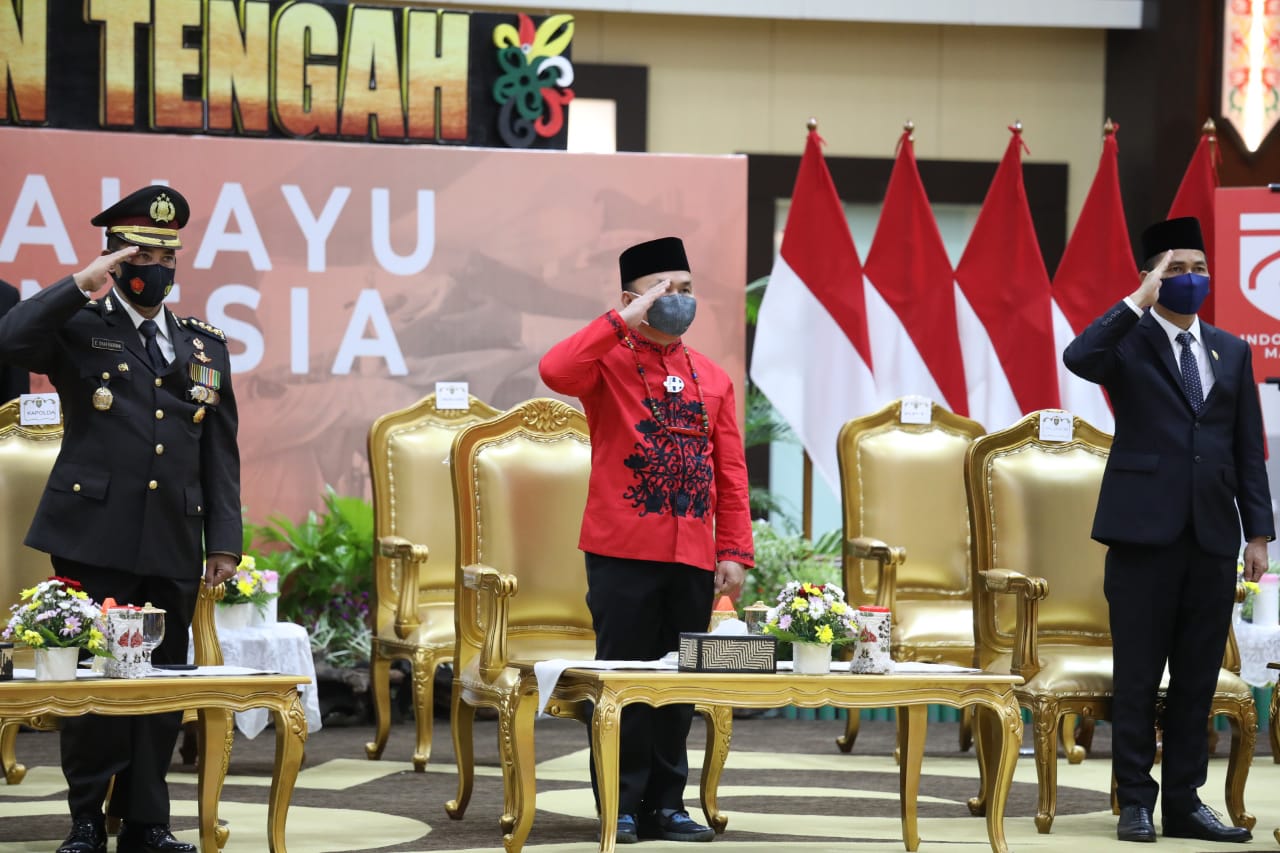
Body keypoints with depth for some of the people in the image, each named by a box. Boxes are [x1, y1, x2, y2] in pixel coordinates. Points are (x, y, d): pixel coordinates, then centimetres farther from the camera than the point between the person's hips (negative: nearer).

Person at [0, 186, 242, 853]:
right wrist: (83, 285, -17)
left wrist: (224, 540, 8)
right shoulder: (79, 330, 5)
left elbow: (221, 454, 16)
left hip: (173, 549, 4)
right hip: (95, 540, -4)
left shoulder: (205, 348, 17)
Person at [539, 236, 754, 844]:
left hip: (692, 559, 4)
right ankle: (621, 806, 5)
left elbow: (730, 474, 11)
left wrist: (734, 552, 3)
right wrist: (625, 319, -20)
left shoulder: (713, 379, 13)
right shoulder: (609, 364, 0)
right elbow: (555, 371, -24)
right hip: (622, 554, -4)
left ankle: (666, 804, 16)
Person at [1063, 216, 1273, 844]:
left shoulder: (1231, 352, 14)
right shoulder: (1128, 341, 2)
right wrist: (1141, 301, -17)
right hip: (1145, 531, -4)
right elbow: (1078, 358, -22)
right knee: (1138, 676, 0)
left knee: (1198, 677, 6)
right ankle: (1136, 802, 7)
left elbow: (1248, 449, 12)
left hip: (1213, 534, 4)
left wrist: (1259, 533, 7)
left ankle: (1184, 801, 12)